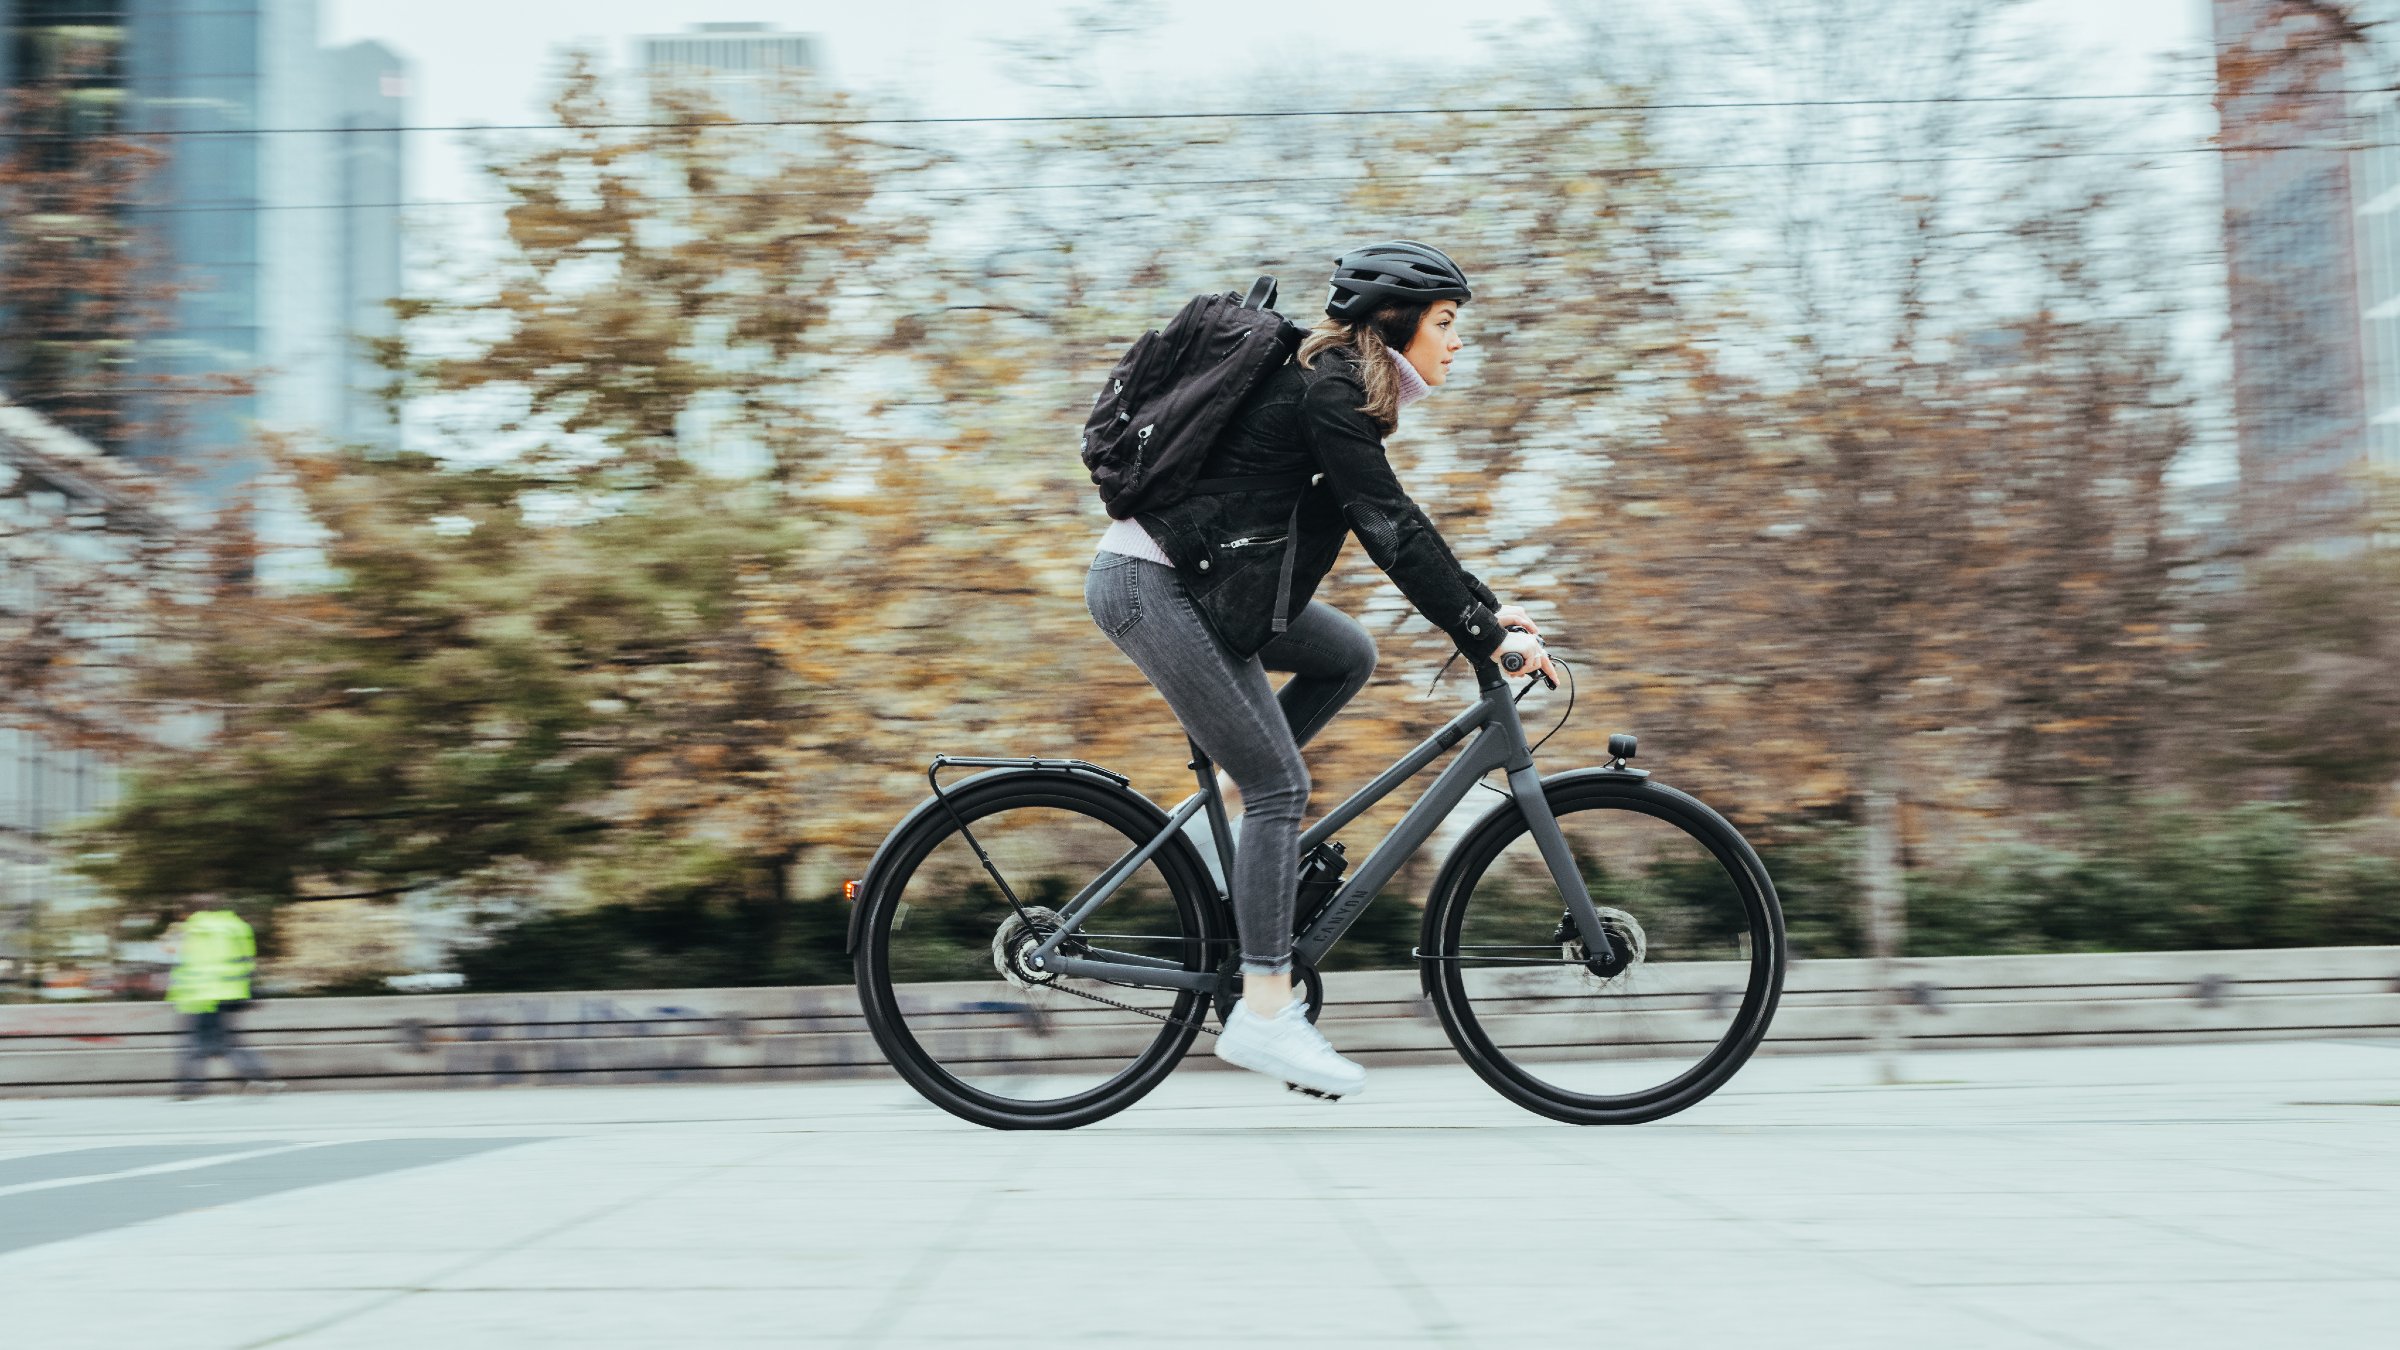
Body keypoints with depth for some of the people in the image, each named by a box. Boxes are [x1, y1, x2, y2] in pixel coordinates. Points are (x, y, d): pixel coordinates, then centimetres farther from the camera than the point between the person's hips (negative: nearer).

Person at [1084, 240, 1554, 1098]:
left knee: (1348, 655, 13)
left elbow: (1394, 521, 19)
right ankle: (1263, 1016, -6)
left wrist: (1486, 608, 15)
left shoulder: (1345, 388, 14)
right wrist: (1483, 636, -18)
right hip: (1151, 586, -10)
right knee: (1281, 787, -9)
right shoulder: (1330, 391, -15)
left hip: (1197, 577, 10)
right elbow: (1390, 529, -20)